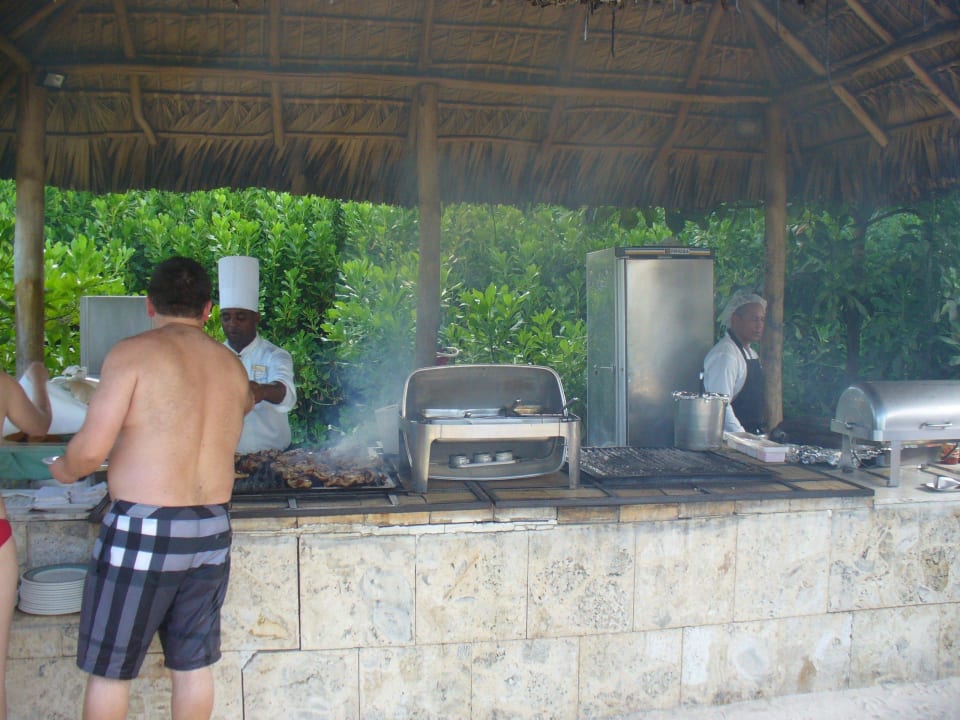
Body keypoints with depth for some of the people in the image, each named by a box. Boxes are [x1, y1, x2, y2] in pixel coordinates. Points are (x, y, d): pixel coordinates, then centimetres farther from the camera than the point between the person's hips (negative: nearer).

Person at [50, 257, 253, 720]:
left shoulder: (133, 352, -9)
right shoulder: (231, 364, 7)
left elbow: (91, 449, -13)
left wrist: (63, 470, 7)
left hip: (142, 530, -5)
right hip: (212, 531, 5)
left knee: (109, 670, 11)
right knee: (193, 665, 17)